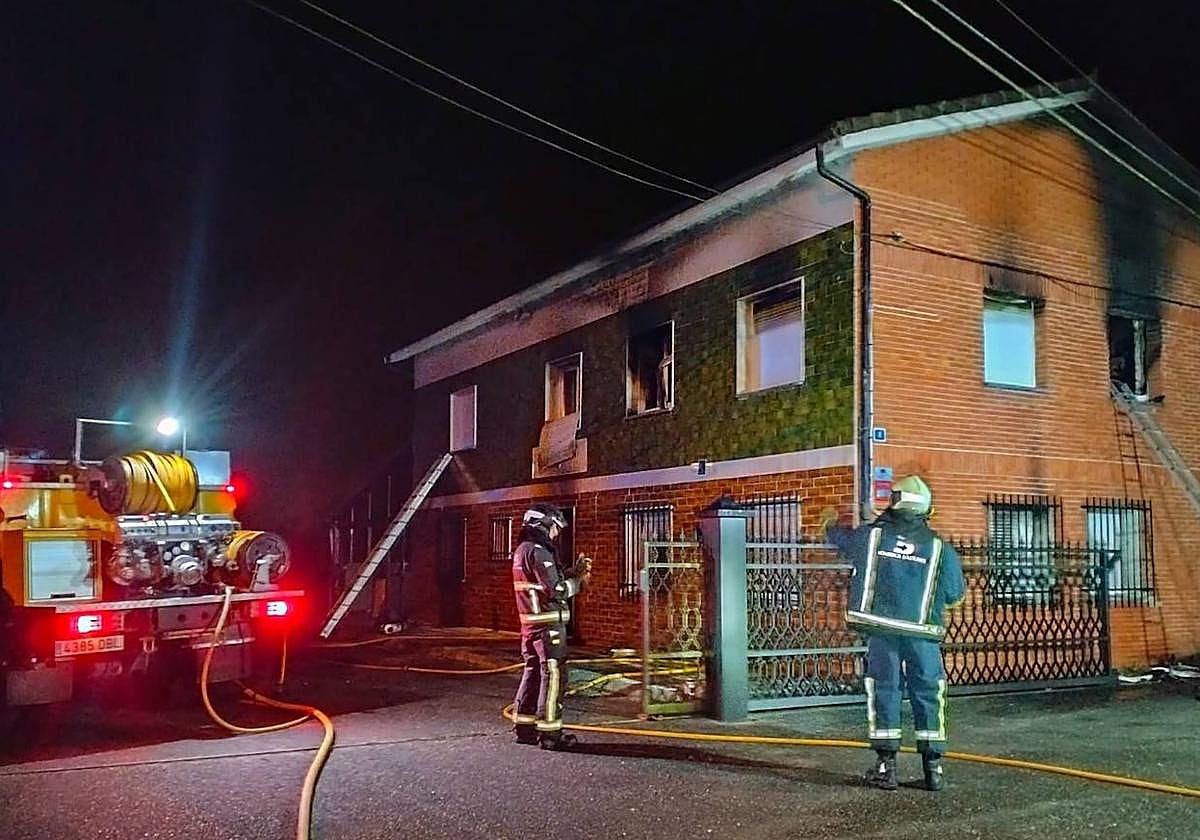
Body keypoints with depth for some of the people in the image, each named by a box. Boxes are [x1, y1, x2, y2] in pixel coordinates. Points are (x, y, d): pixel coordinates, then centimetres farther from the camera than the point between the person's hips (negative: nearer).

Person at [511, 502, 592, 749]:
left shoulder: (522, 550, 15)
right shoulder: (539, 551, -16)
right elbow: (555, 590, -21)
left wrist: (575, 570, 11)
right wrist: (579, 582, -6)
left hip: (530, 623, 10)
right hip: (549, 624, -10)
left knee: (532, 672, 15)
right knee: (553, 675, -5)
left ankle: (524, 728, 21)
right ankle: (550, 733, -2)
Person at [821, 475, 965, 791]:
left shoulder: (872, 534, 1)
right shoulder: (939, 547, -1)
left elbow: (839, 537, 22)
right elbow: (955, 594, 5)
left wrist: (830, 521, 45)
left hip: (881, 630, 0)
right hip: (923, 634, 0)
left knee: (883, 692, 7)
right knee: (928, 695, 9)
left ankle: (885, 767, 9)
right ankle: (934, 768, 12)